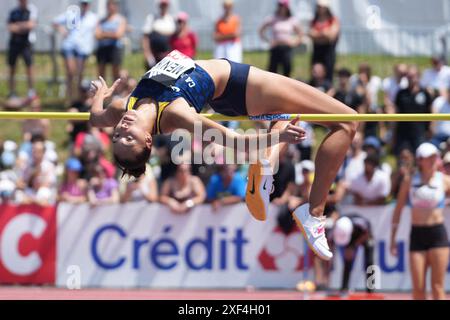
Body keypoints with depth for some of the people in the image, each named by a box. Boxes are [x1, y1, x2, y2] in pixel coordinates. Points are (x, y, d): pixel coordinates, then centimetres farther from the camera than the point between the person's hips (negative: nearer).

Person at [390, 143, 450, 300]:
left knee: (437, 286, -5)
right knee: (418, 288, -1)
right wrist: (392, 239, 6)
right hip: (417, 234, 1)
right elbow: (398, 209, 8)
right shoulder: (409, 180, 3)